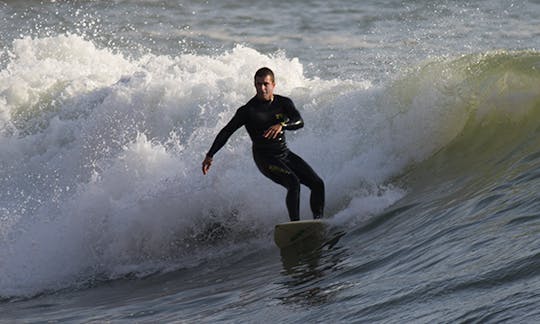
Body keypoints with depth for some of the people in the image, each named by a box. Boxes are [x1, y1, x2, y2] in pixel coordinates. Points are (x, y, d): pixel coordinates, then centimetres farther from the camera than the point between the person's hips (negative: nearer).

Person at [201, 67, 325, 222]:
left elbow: (299, 122, -16)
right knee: (294, 184, -28)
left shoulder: (284, 103, -1)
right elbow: (226, 132, -7)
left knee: (317, 184, -3)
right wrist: (210, 155, -9)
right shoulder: (248, 110, -11)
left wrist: (282, 125, -37)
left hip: (285, 154, 5)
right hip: (265, 158, -5)